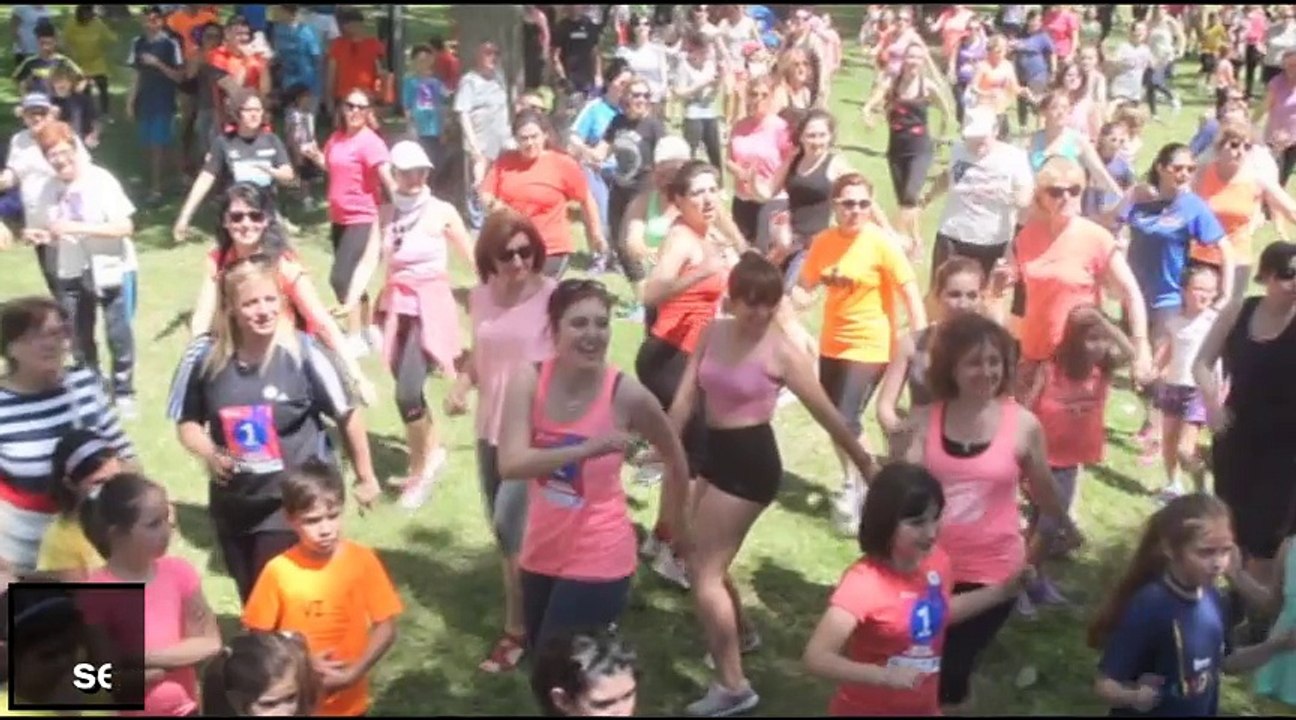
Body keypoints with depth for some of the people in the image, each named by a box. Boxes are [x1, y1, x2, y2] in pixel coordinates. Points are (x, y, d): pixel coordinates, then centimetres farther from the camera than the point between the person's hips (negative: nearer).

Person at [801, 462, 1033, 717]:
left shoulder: (935, 562, -10)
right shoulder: (863, 583, -30)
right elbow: (815, 657, -35)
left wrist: (1003, 590, 8)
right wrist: (884, 676, -44)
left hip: (923, 707, 6)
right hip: (865, 710, -6)